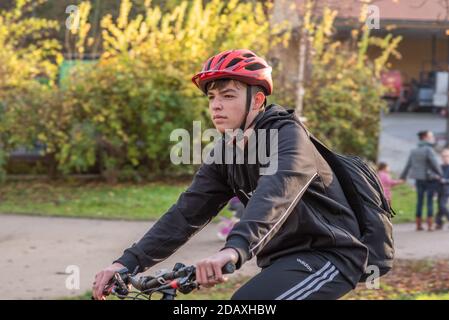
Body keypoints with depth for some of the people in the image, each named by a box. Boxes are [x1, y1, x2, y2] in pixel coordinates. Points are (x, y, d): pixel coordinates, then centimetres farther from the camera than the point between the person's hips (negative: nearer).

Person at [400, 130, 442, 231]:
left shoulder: (413, 151, 8)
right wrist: (440, 175, -5)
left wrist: (403, 177, 21)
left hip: (419, 180, 6)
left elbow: (408, 165, 13)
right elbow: (435, 164, -16)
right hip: (430, 178, -6)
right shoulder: (428, 150, -13)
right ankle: (430, 225, -2)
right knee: (430, 202, -1)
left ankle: (418, 224, 13)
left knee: (419, 201, 11)